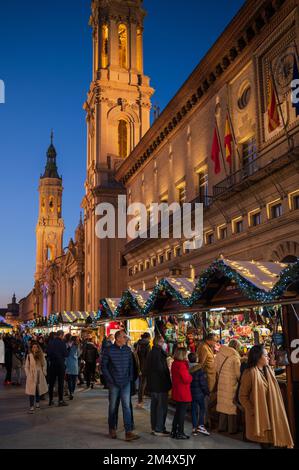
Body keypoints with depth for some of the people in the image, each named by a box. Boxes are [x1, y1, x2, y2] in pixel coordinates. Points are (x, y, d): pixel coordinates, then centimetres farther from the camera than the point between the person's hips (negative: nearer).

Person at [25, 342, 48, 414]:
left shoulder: (41, 355, 4)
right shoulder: (29, 356, -5)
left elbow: (44, 364, 10)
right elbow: (26, 366, -2)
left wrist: (44, 372, 2)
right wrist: (28, 375, -9)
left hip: (40, 375, 3)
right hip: (32, 376, -3)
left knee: (39, 390, 11)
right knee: (32, 391, -9)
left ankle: (37, 403, 30)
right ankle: (31, 407, -8)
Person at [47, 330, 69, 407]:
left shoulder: (50, 342, 2)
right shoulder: (62, 343, -12)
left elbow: (47, 353, 6)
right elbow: (66, 354, -11)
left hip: (52, 364, 5)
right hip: (60, 364, -5)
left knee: (51, 382, 11)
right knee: (61, 382, 1)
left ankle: (50, 400, 15)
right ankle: (60, 400, 2)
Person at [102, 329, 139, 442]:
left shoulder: (128, 350, 4)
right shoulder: (109, 350, -6)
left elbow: (131, 365, 12)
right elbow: (103, 366, -3)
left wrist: (130, 377, 5)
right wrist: (110, 380, -6)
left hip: (126, 383, 2)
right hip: (114, 384, -2)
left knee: (126, 406, -4)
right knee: (113, 407, 9)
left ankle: (128, 432, -4)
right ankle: (112, 429, 26)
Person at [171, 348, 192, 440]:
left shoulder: (174, 363, 7)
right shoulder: (182, 365, -23)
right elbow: (187, 379, -21)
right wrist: (190, 376, -2)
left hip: (177, 393, 9)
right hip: (183, 393, -9)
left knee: (178, 411, 18)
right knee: (182, 412, 1)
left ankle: (174, 431, 24)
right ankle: (180, 433, 9)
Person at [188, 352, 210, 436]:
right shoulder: (199, 369, -17)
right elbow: (203, 382, -14)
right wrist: (207, 392, -2)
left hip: (191, 393, 5)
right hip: (199, 392, -4)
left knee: (194, 409, 12)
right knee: (202, 408, 9)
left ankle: (194, 427, 14)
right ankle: (201, 425, 2)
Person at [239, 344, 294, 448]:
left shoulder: (269, 371, 7)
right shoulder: (249, 373, -15)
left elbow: (274, 392, 15)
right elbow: (242, 396, -12)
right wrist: (253, 411, -16)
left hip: (272, 412, 6)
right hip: (259, 414, -6)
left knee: (272, 438, 6)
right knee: (265, 442, 1)